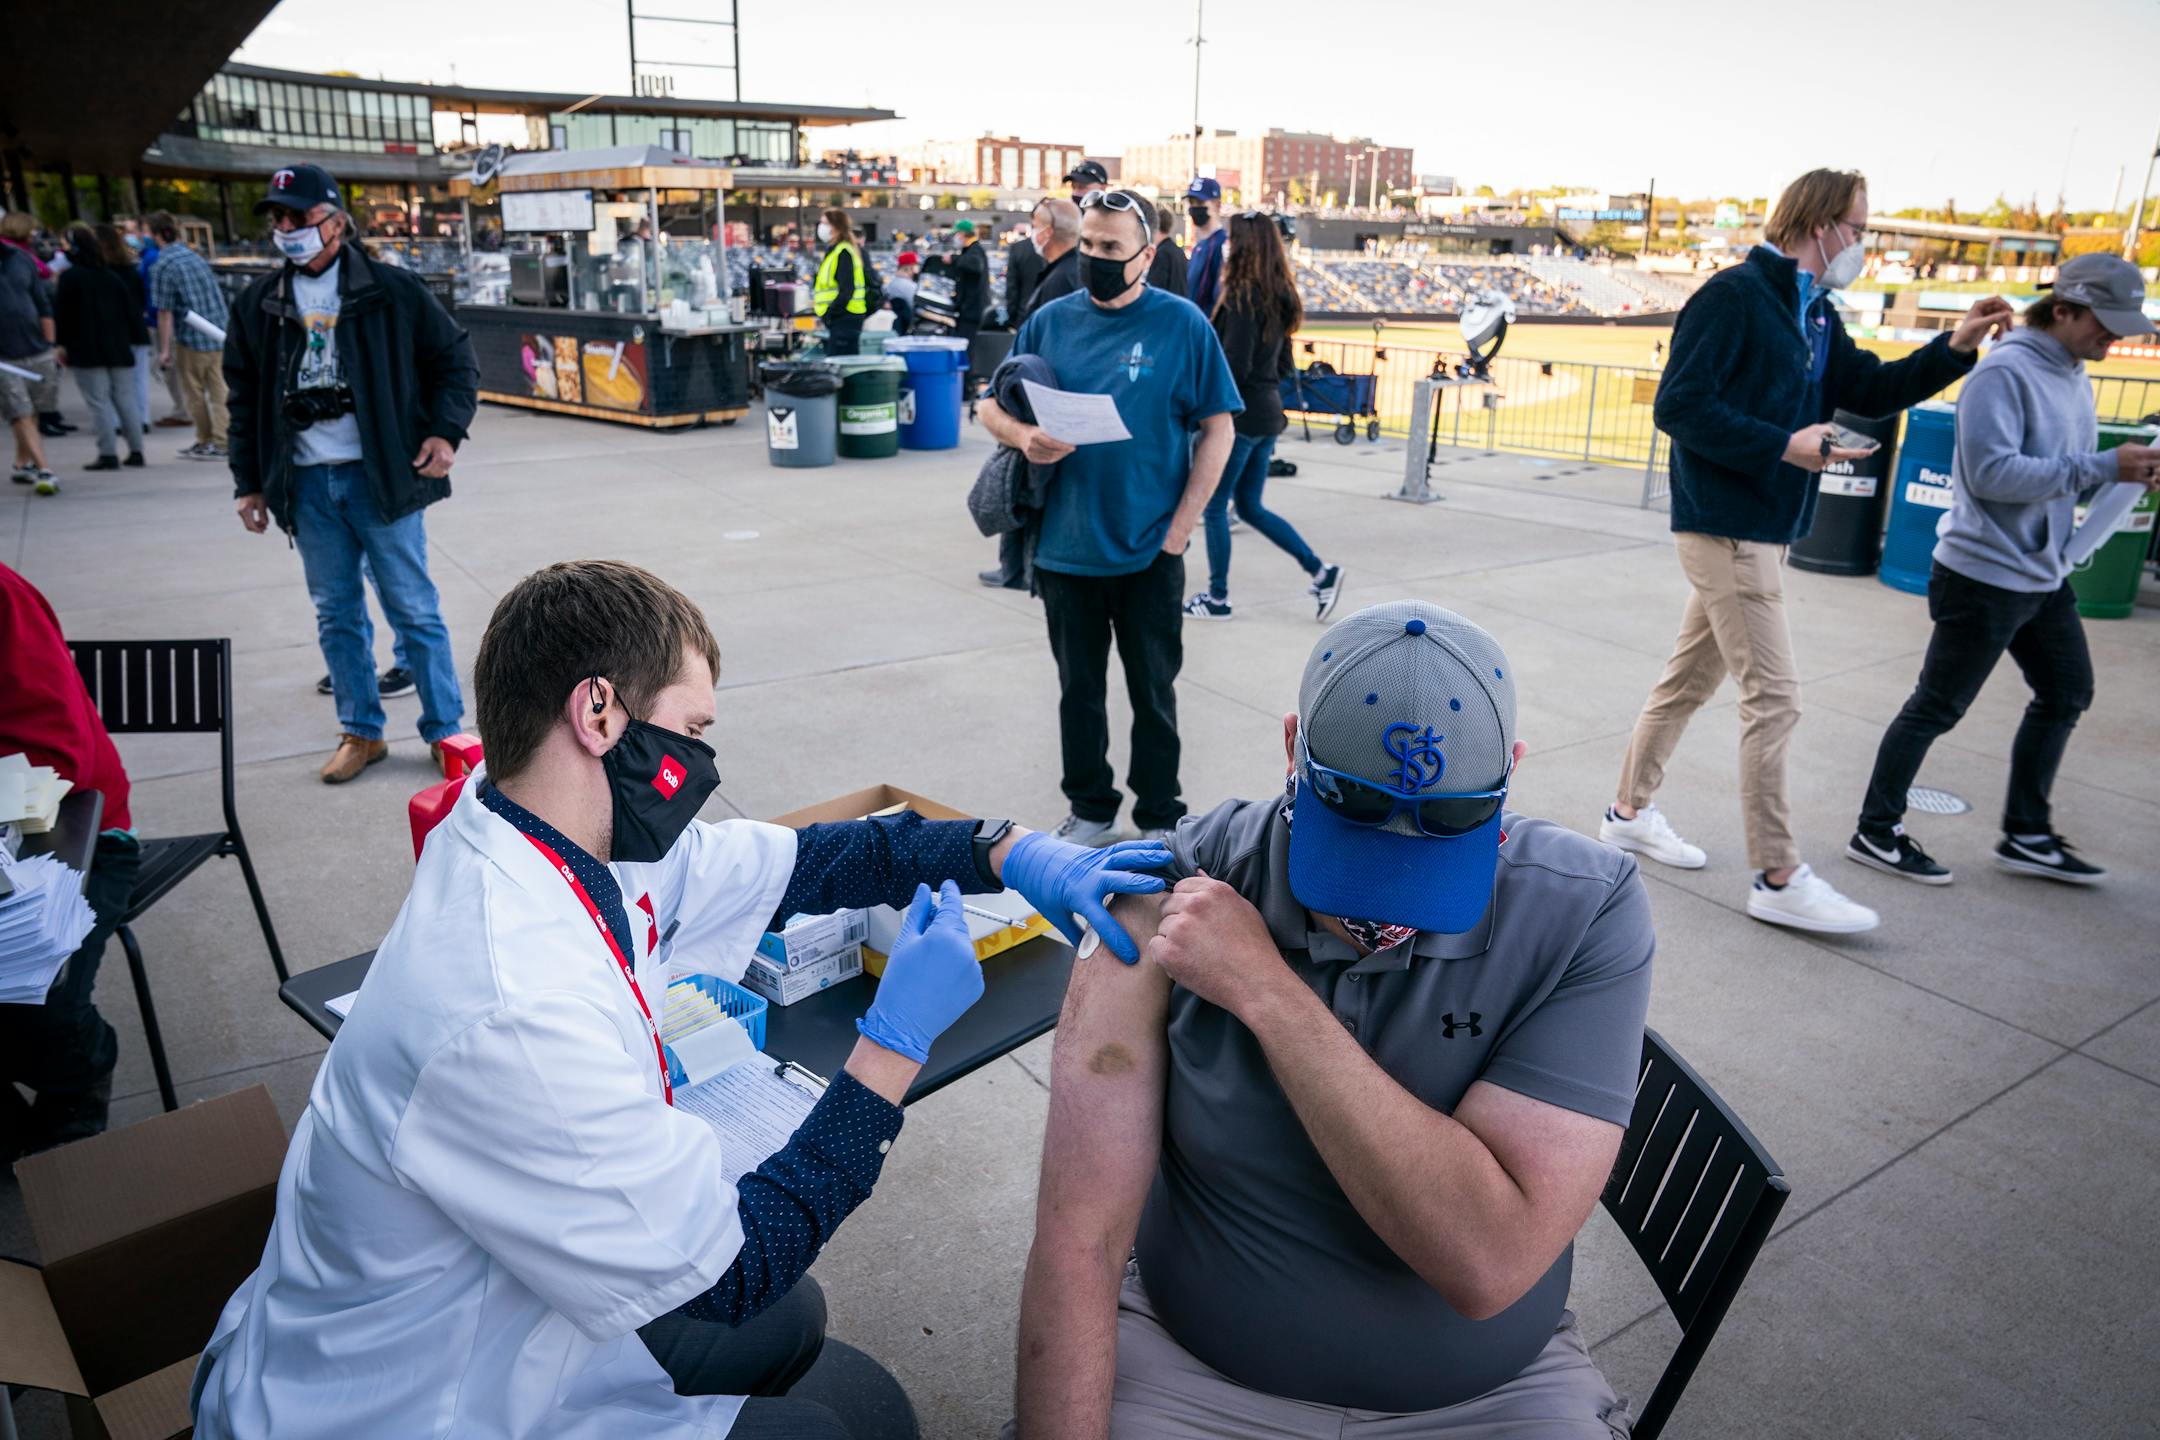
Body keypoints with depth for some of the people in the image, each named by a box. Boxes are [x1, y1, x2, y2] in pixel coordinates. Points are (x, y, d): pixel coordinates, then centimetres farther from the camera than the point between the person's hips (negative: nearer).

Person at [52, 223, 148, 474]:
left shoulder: (70, 277, -8)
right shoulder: (113, 276, 8)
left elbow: (61, 314, -8)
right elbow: (131, 309, 12)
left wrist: (62, 344, 1)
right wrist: (131, 339, 18)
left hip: (86, 350, -5)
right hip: (118, 348, 5)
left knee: (99, 402, -4)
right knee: (125, 398, 8)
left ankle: (108, 454, -6)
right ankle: (136, 451, 8)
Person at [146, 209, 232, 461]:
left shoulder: (163, 266, -10)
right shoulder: (195, 256, 9)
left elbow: (165, 311, -11)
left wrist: (165, 349, -6)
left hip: (192, 336, -6)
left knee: (195, 392, 8)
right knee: (218, 389, 7)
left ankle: (205, 441, 14)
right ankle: (222, 440, 5)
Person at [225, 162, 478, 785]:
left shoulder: (391, 290, -2)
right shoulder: (260, 305, 10)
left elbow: (455, 358, 3)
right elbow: (245, 400, 15)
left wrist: (445, 430, -10)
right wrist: (249, 483, 13)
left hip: (381, 474, -4)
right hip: (307, 482, 4)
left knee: (413, 609, 1)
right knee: (335, 614, 10)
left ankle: (445, 729, 12)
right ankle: (361, 732, 23)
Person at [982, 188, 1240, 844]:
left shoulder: (1181, 324, -5)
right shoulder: (1051, 320, 4)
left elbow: (1217, 429, -4)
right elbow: (992, 408, 10)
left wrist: (1180, 527, -10)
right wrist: (1022, 436, -14)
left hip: (1149, 551, -3)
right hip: (1064, 549, 3)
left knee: (1153, 691, 10)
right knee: (1079, 686, 15)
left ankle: (1160, 820, 25)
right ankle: (1090, 809, 31)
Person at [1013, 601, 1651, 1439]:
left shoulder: (1586, 914, -18)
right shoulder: (1175, 898, -18)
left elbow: (1488, 1264, -27)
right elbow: (1080, 1240, -18)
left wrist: (1267, 991, -29)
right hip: (1187, 1371, 0)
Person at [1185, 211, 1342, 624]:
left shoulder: (1242, 298, -16)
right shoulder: (1278, 297, 10)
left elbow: (1235, 367, -20)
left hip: (1239, 415, -9)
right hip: (1268, 413, 9)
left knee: (1214, 507, 4)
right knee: (1250, 507, 17)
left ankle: (1217, 598, 13)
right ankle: (1320, 572, 11)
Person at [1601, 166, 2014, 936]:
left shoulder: (1814, 314, 16)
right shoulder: (1734, 296, -13)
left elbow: (1870, 390, 20)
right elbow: (1678, 406, -19)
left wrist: (1954, 347, 7)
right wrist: (1785, 446, -22)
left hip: (1760, 531, 10)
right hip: (1726, 529, -10)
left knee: (1689, 679, 16)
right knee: (1774, 699, -8)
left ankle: (1630, 813, 30)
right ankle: (1778, 879, 0)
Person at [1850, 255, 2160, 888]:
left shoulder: (2074, 377, 11)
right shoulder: (2005, 372, -16)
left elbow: (2066, 478, 15)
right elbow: (1991, 472, -26)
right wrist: (2102, 466, -24)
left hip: (2045, 574, 10)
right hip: (1985, 575, -10)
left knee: (2067, 694, 17)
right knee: (1937, 707, -1)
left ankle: (2026, 835, 29)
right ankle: (1877, 833, 11)